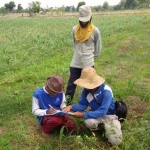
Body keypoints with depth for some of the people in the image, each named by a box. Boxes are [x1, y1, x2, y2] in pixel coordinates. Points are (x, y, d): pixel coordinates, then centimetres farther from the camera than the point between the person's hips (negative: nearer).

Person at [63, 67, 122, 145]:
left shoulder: (106, 91, -30)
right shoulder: (86, 90, -13)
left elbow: (102, 112, -32)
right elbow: (82, 105, -5)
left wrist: (83, 115, -34)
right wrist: (71, 107, -26)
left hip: (109, 115, -3)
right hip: (96, 114, 3)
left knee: (114, 141, -19)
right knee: (88, 121, -34)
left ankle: (106, 126, 12)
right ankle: (98, 125, 4)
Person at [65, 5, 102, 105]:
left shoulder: (95, 30, -7)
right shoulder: (75, 29, 2)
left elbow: (98, 47, 3)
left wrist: (91, 58, 7)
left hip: (88, 64, -3)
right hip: (75, 63, 3)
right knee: (71, 84, 8)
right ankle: (66, 103, 19)